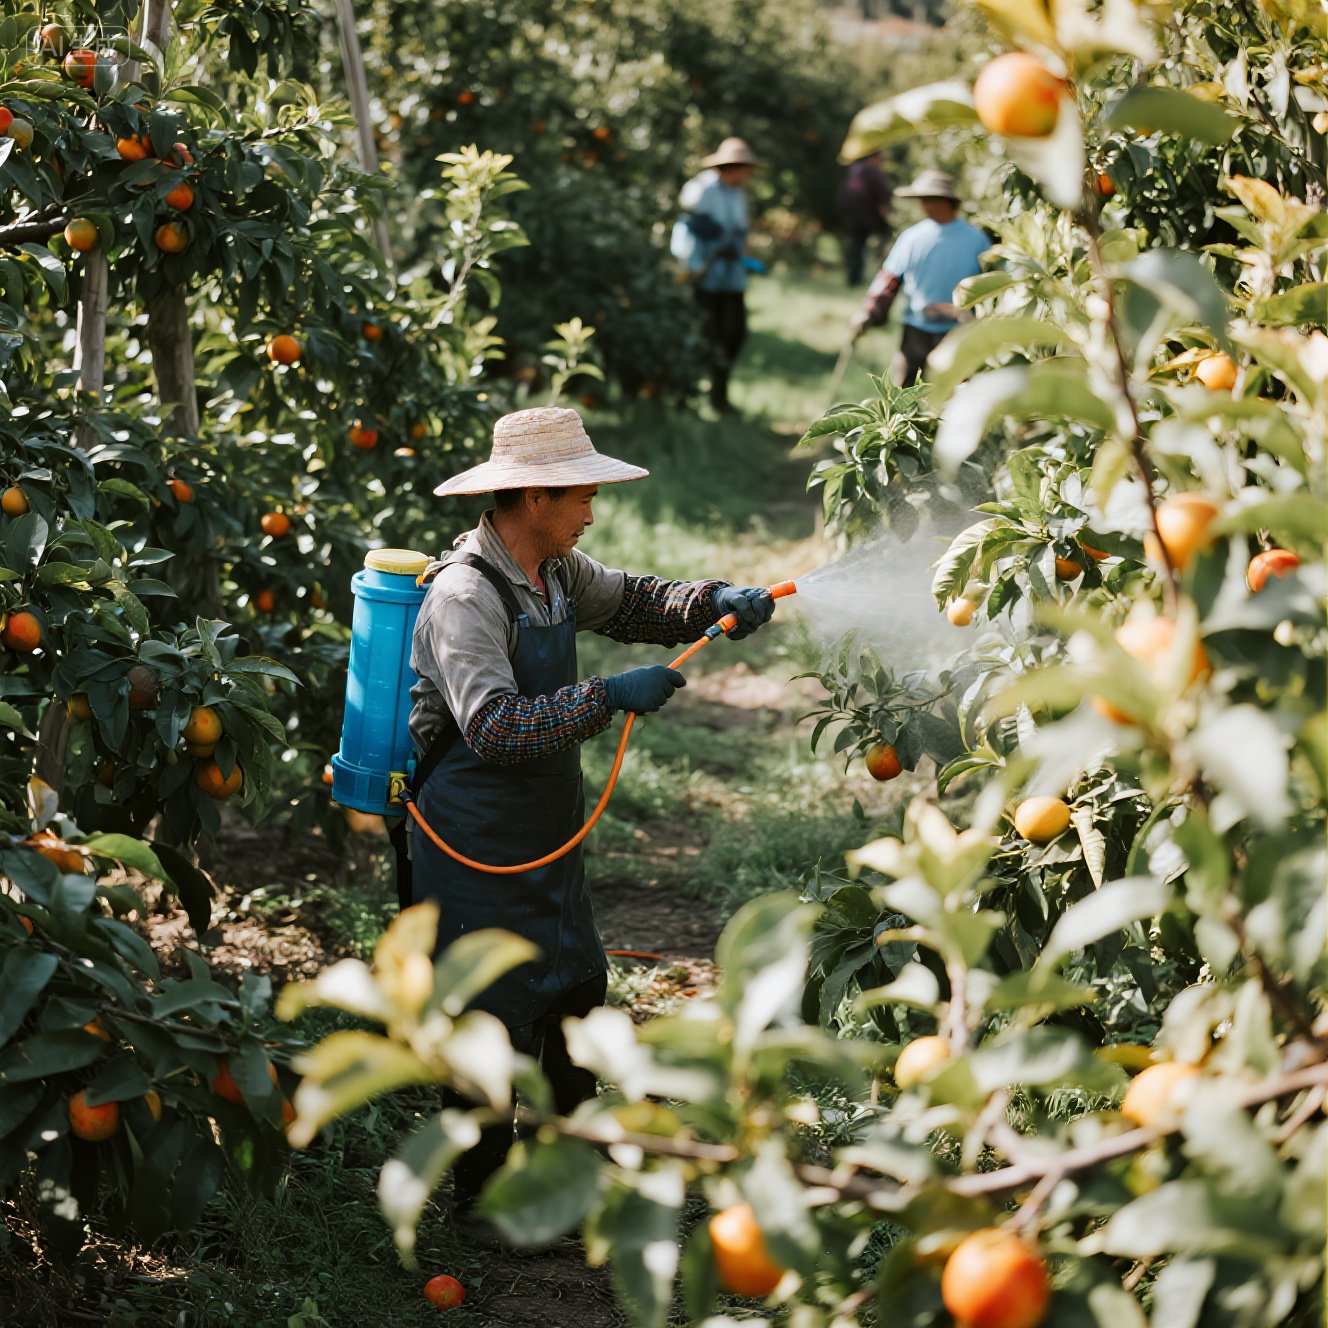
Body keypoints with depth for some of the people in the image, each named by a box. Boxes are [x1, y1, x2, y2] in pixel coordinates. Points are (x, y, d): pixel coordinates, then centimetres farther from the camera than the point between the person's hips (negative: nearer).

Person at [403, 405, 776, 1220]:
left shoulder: (556, 569, 4)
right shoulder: (464, 594, -24)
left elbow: (629, 603, 20)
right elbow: (494, 727, -32)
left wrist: (715, 602, 2)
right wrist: (609, 698, -31)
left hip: (548, 838, 9)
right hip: (478, 847, -9)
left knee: (577, 988, 20)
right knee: (496, 1016, 1)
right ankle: (485, 1196, 18)